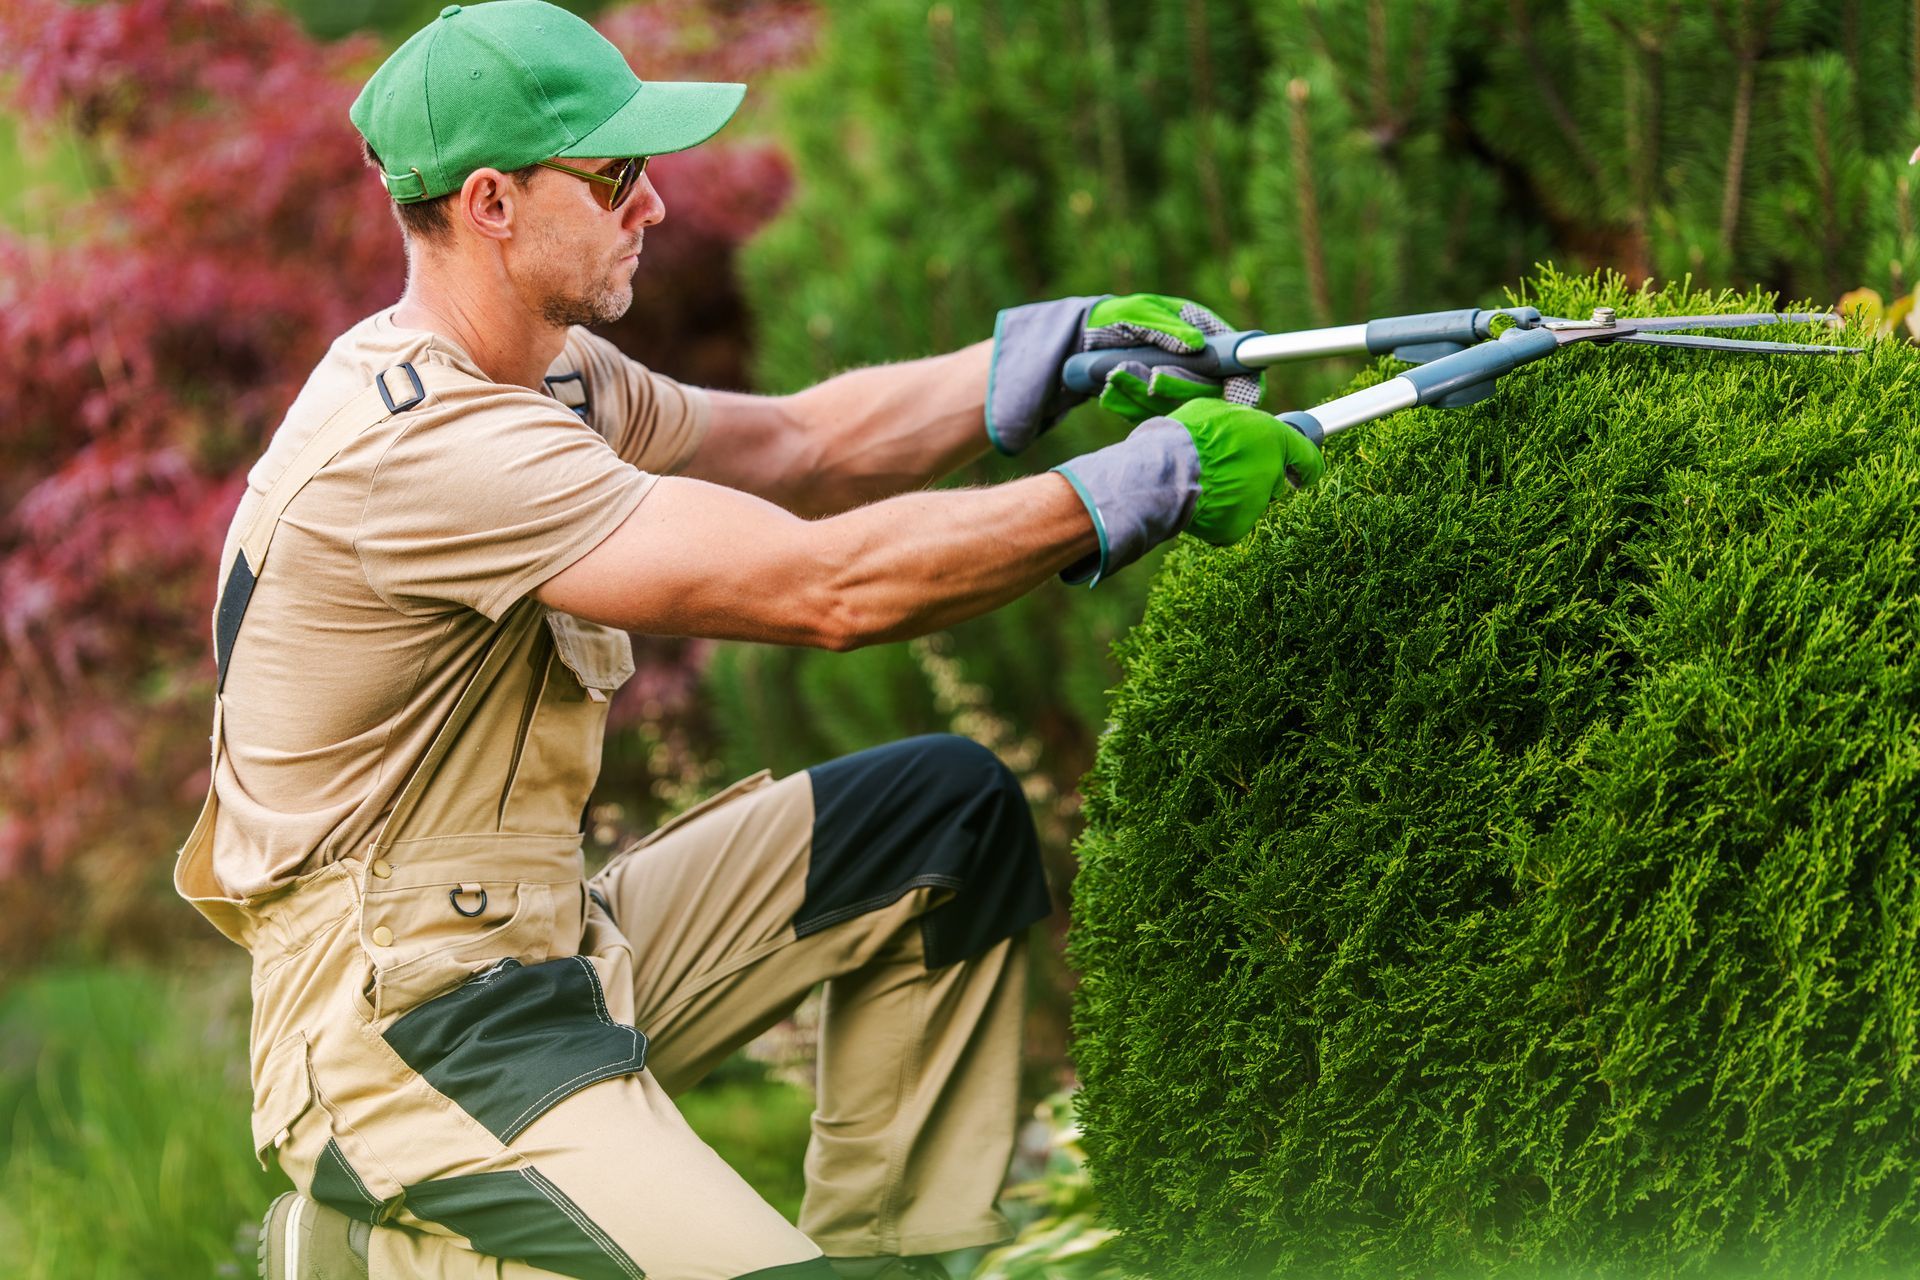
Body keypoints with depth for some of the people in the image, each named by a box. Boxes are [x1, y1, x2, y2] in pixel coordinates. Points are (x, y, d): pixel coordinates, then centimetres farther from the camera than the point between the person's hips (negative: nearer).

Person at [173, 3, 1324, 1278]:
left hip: (551, 945, 10)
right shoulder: (416, 444, -25)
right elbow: (828, 586, -26)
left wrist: (1050, 351, 5)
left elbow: (799, 445, 19)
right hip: (406, 1026, -10)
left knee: (951, 811, 9)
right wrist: (1146, 483, -20)